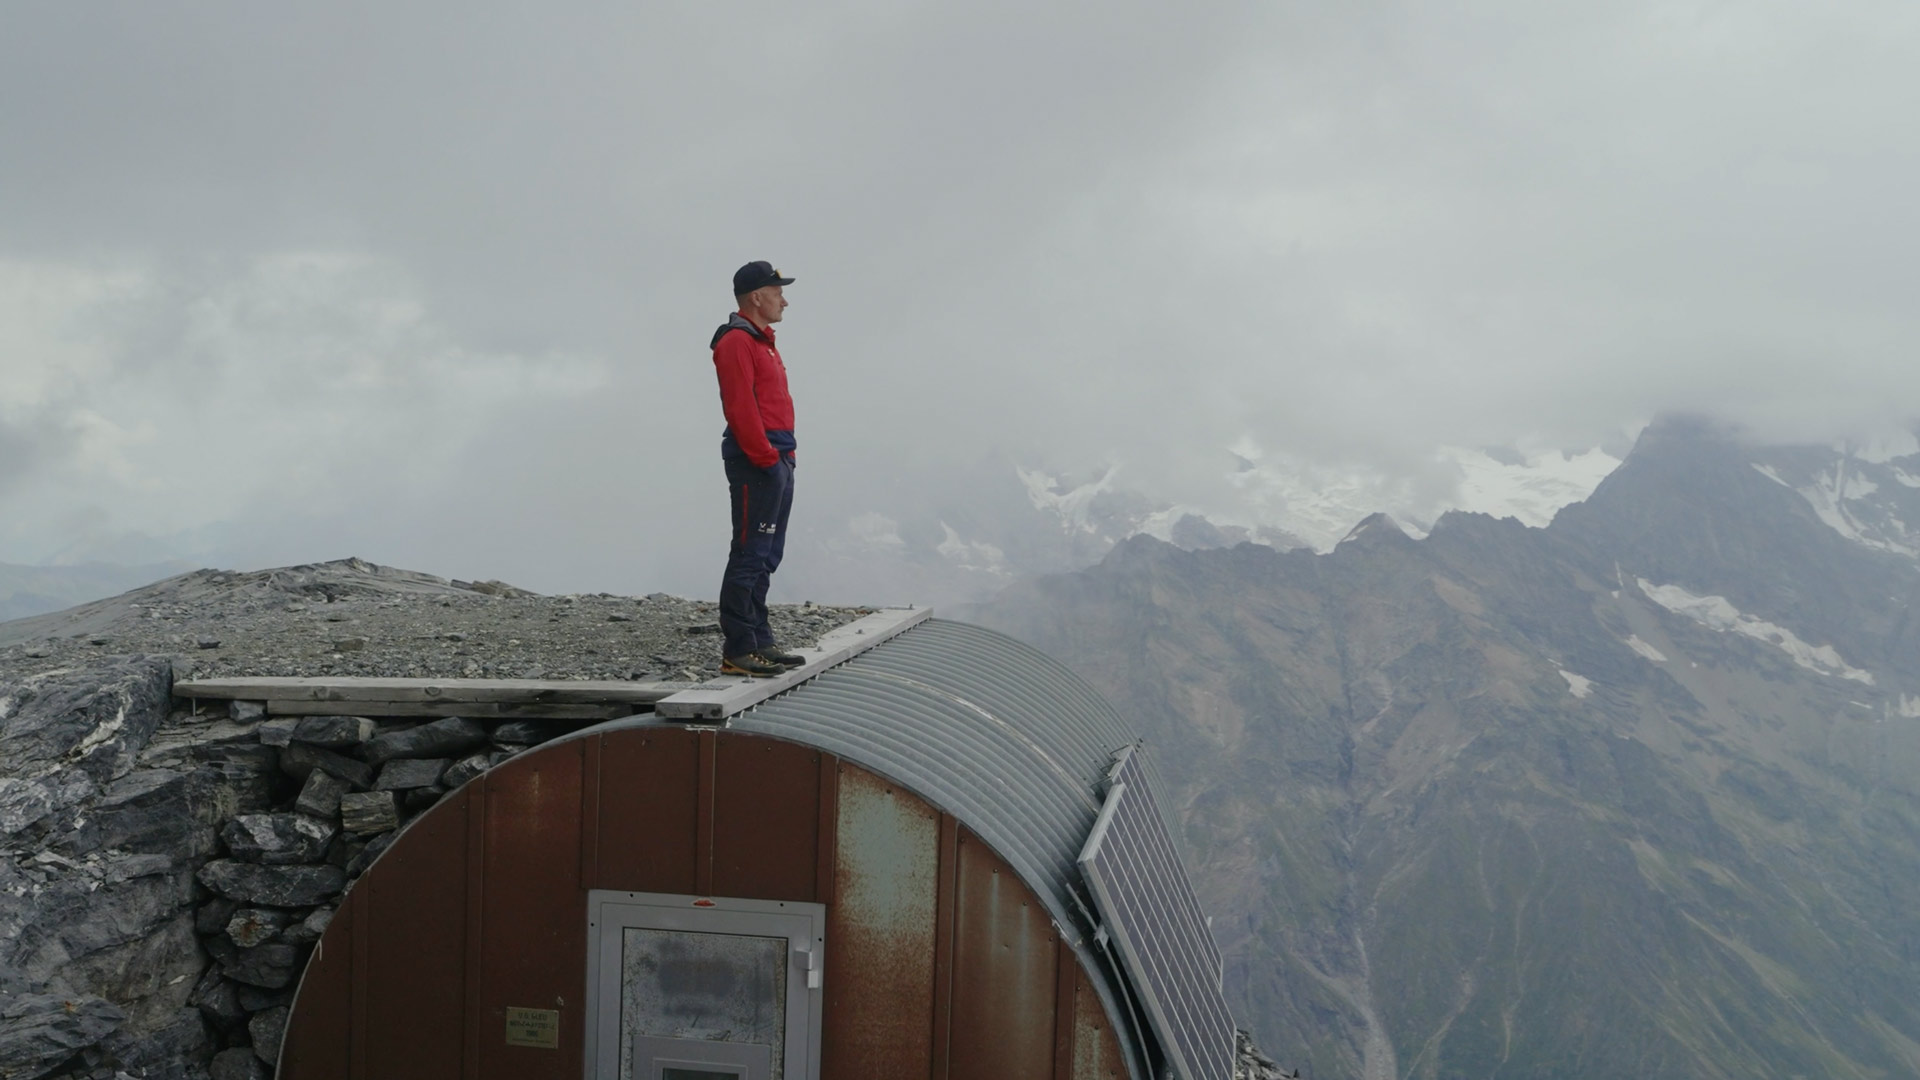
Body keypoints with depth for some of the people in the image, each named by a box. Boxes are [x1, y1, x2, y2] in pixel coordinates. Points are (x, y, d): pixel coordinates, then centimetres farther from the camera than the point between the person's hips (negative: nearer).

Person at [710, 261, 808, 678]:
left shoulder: (762, 341, 22)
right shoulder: (736, 341, -10)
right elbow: (740, 407, -19)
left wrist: (784, 456, 16)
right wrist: (766, 457, -20)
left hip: (777, 461, 11)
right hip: (756, 463, -10)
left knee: (765, 559, 13)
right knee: (749, 557, -10)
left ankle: (759, 642, 20)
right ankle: (738, 651, -8)